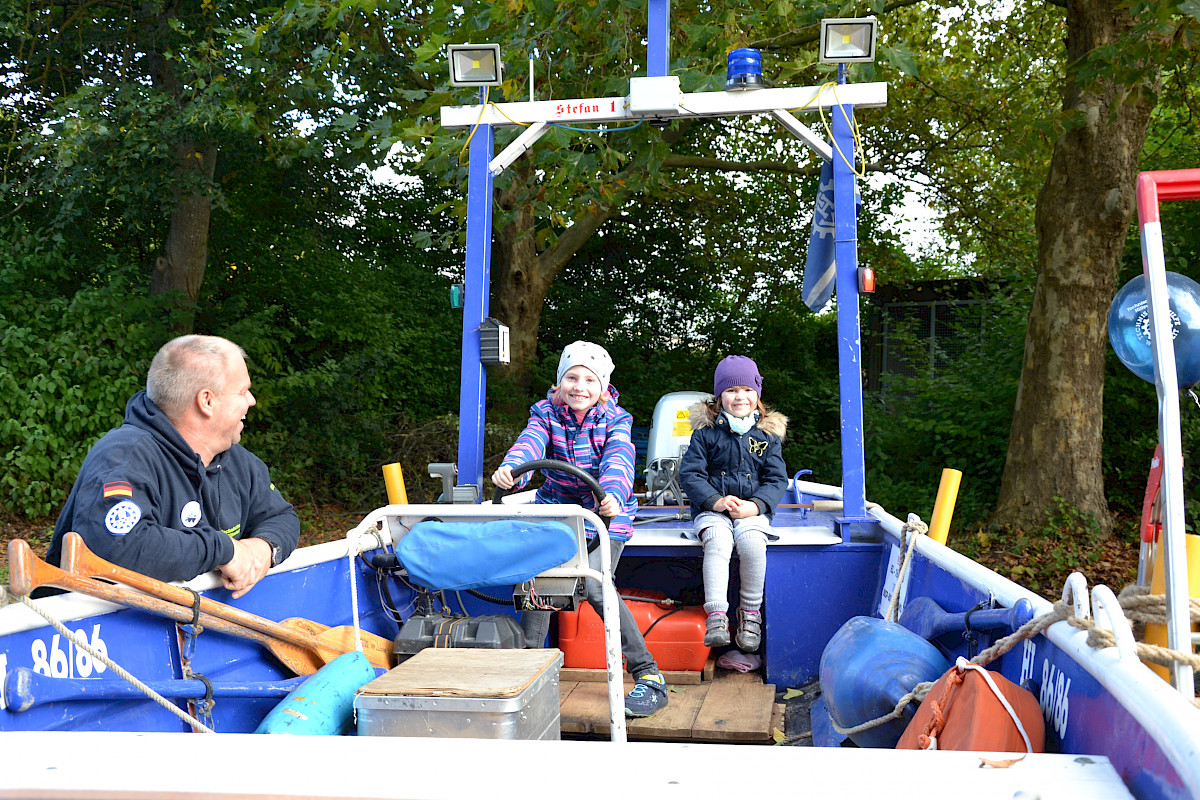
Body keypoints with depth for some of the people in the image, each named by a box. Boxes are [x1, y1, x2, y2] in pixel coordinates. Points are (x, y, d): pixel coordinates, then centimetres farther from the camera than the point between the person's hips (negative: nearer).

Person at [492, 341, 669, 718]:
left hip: (604, 516, -4)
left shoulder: (615, 419, -6)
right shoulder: (546, 413, 0)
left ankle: (648, 675, -13)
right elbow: (530, 443, -19)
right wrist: (510, 468, -43)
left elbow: (619, 460, -24)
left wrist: (612, 494, -46)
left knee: (593, 584, -22)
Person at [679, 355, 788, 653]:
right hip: (712, 509, -1)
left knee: (752, 543, -30)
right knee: (718, 542, -32)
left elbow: (777, 478, 6)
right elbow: (689, 472, -1)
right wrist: (715, 500, -16)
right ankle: (716, 616, -32)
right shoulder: (706, 432, 4)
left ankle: (751, 612, -11)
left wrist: (755, 505, -13)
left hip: (752, 511, 1)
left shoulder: (768, 435, 9)